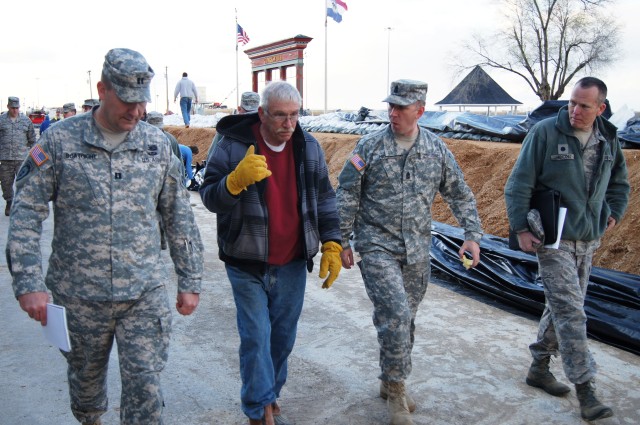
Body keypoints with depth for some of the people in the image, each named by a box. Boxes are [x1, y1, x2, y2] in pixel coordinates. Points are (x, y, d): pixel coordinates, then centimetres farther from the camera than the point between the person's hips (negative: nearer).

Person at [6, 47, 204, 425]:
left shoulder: (157, 144, 2)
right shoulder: (60, 140, -4)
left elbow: (179, 217, 5)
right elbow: (27, 214, -4)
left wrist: (190, 281, 5)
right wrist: (29, 283, -12)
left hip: (145, 293, 0)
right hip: (79, 294, 0)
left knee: (145, 384, 1)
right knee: (86, 376, 20)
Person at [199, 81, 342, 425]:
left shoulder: (308, 147, 1)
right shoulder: (233, 145, -10)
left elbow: (324, 199, 9)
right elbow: (210, 199, -9)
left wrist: (331, 244, 1)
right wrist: (237, 179, -30)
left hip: (292, 265, 4)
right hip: (247, 265, -3)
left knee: (283, 337, 14)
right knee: (256, 338, -2)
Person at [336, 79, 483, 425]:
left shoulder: (437, 149, 3)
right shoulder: (369, 146, -6)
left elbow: (459, 195, 10)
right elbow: (347, 195, -3)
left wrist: (472, 234, 2)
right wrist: (343, 242, -4)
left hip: (417, 252, 4)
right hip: (377, 248, -4)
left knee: (405, 319, 14)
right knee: (396, 315, -14)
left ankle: (391, 383, 34)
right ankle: (396, 390, 7)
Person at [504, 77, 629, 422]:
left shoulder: (609, 140, 6)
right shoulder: (545, 132, -10)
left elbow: (619, 183, 23)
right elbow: (519, 184, -9)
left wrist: (613, 213, 9)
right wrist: (521, 228, -14)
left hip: (587, 241, 6)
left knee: (562, 306, 14)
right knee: (571, 312, -8)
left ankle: (539, 368, 30)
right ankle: (585, 388, 0)